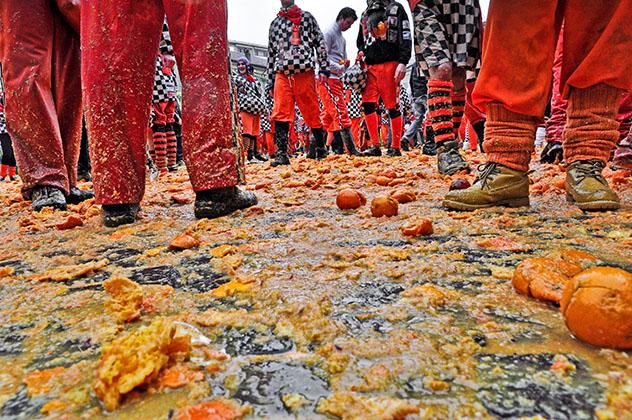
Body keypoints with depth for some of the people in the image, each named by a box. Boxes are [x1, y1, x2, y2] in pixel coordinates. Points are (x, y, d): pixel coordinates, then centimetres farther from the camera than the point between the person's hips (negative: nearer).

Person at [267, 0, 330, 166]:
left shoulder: (307, 17, 15)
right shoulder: (275, 23, 22)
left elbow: (320, 42, 9)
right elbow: (271, 52, 21)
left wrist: (324, 68, -3)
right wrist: (270, 80, 15)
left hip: (305, 73, -2)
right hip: (282, 75, 2)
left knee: (312, 113, 0)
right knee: (280, 114, -12)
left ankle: (320, 148, 16)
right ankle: (281, 154, -14)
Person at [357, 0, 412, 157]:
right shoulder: (365, 14, 23)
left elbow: (406, 38, -3)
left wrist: (403, 62, -14)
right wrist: (361, 53, 12)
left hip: (389, 64, -5)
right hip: (370, 66, 5)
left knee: (392, 106, -5)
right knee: (367, 104, -5)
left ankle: (396, 147, 1)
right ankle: (375, 146, 0)